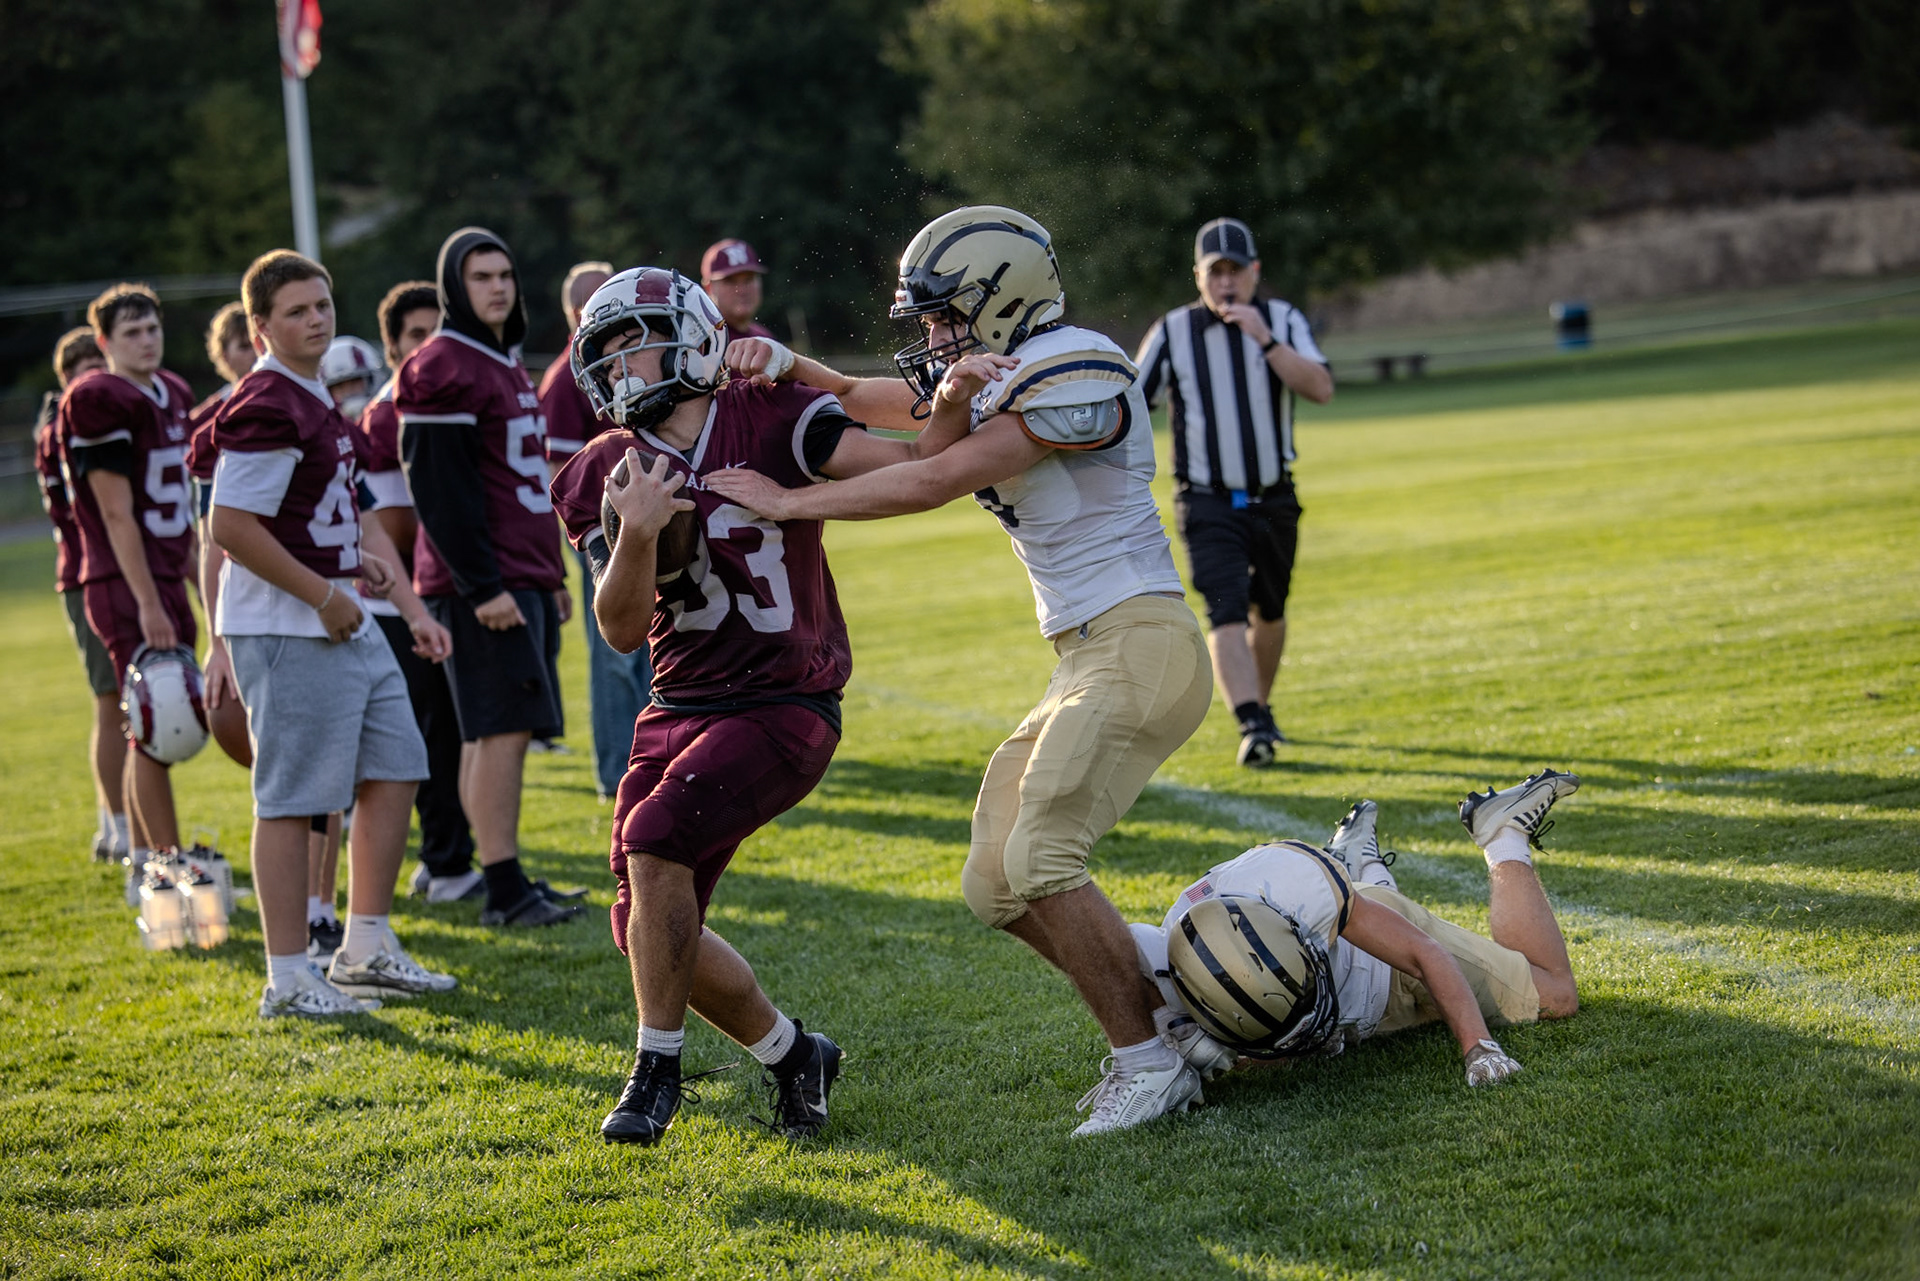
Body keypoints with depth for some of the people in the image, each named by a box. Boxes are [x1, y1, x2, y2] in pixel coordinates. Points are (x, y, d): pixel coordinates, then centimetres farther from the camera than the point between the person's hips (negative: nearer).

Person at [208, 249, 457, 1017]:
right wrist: (324, 595, -17)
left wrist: (410, 608, 16)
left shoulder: (314, 401, 16)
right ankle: (288, 981, 2)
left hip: (344, 623, 10)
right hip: (285, 629, -10)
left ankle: (366, 951, 23)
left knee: (393, 772, 13)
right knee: (291, 801, -5)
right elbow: (231, 527, -23)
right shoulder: (265, 408, -17)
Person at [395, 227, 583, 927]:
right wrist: (482, 586, -20)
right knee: (503, 729, -11)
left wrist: (551, 574, 23)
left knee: (494, 733, 11)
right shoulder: (442, 368, -11)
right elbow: (440, 488, -17)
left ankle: (506, 879, 14)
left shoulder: (507, 363, 20)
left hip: (523, 577, 9)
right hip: (482, 584, -9)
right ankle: (505, 890, -10)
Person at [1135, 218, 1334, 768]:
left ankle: (1261, 707, 41)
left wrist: (1265, 340, -28)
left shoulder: (1283, 321, -2)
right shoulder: (1173, 333, -6)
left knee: (1268, 613, 18)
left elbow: (1321, 389, -17)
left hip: (1274, 500, 3)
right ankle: (1251, 727, -29)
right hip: (1209, 505, -3)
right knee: (1226, 613, -20)